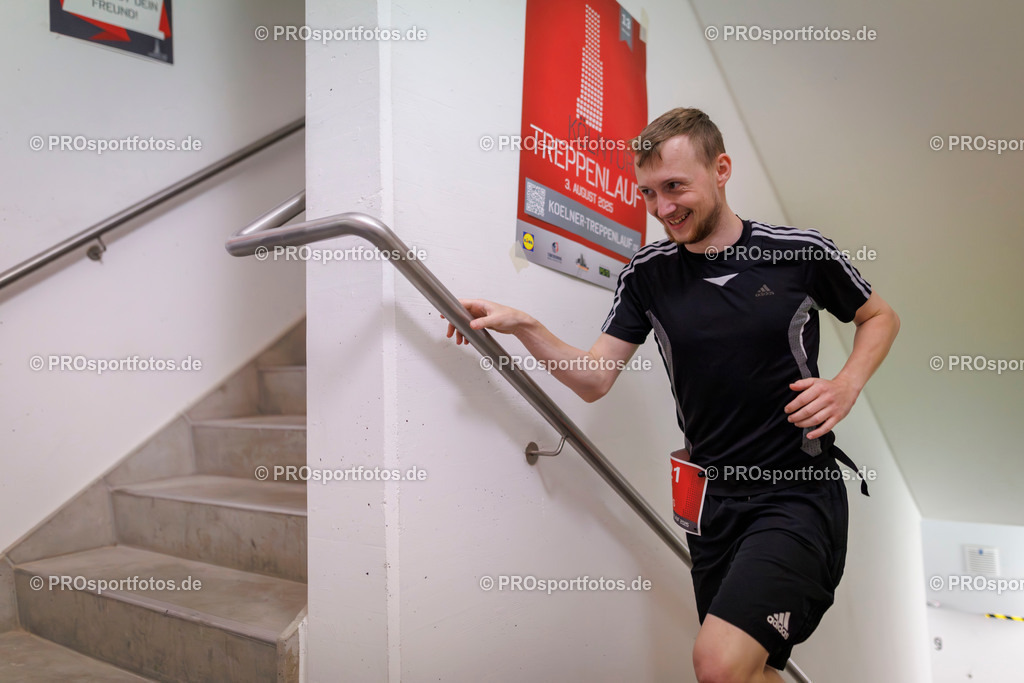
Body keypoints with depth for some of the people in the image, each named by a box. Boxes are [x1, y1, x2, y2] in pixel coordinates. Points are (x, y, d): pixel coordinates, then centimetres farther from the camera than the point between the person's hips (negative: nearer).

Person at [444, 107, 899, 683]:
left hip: (798, 491, -4)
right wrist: (523, 326, -16)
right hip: (715, 498, 4)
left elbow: (881, 317, 11)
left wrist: (846, 386, -7)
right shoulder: (647, 275, 2)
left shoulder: (801, 253, -5)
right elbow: (594, 379, -1)